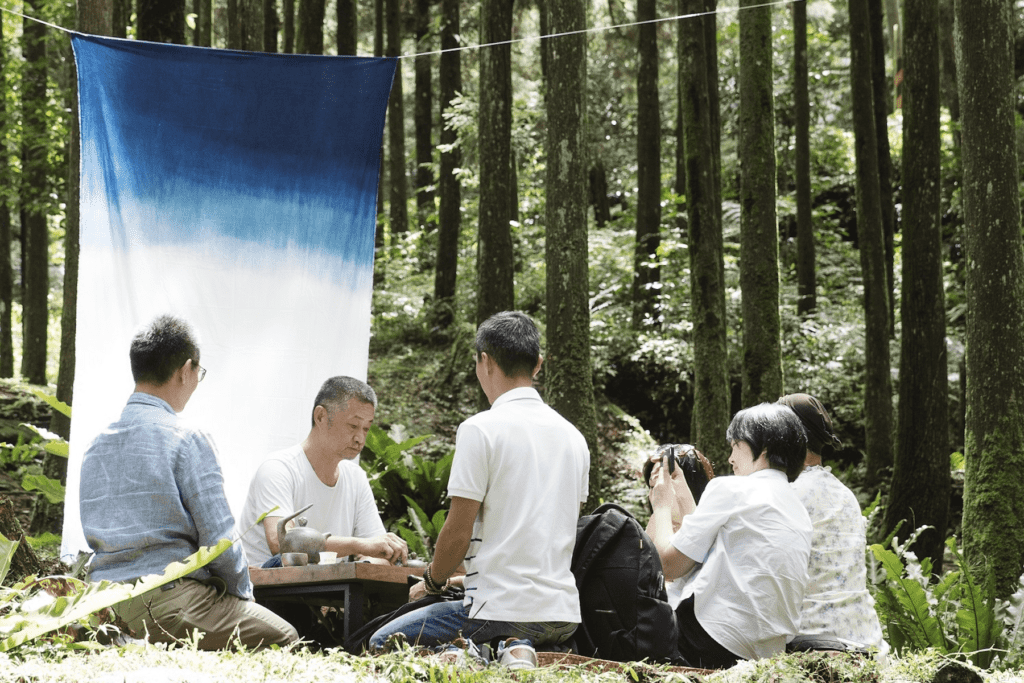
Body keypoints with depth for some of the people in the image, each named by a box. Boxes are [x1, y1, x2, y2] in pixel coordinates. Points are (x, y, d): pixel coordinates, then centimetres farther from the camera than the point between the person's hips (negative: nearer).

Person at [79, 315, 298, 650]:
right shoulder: (187, 439, -10)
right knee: (285, 637, 5)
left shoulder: (95, 446, 13)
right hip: (168, 603, -8)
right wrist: (242, 594, 7)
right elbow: (219, 538, -12)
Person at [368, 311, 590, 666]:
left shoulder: (480, 429, -10)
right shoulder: (574, 436, 12)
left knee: (382, 643, 12)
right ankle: (518, 650, 1)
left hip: (504, 609, -6)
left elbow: (458, 533, -10)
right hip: (565, 615, 6)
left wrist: (432, 581, 10)